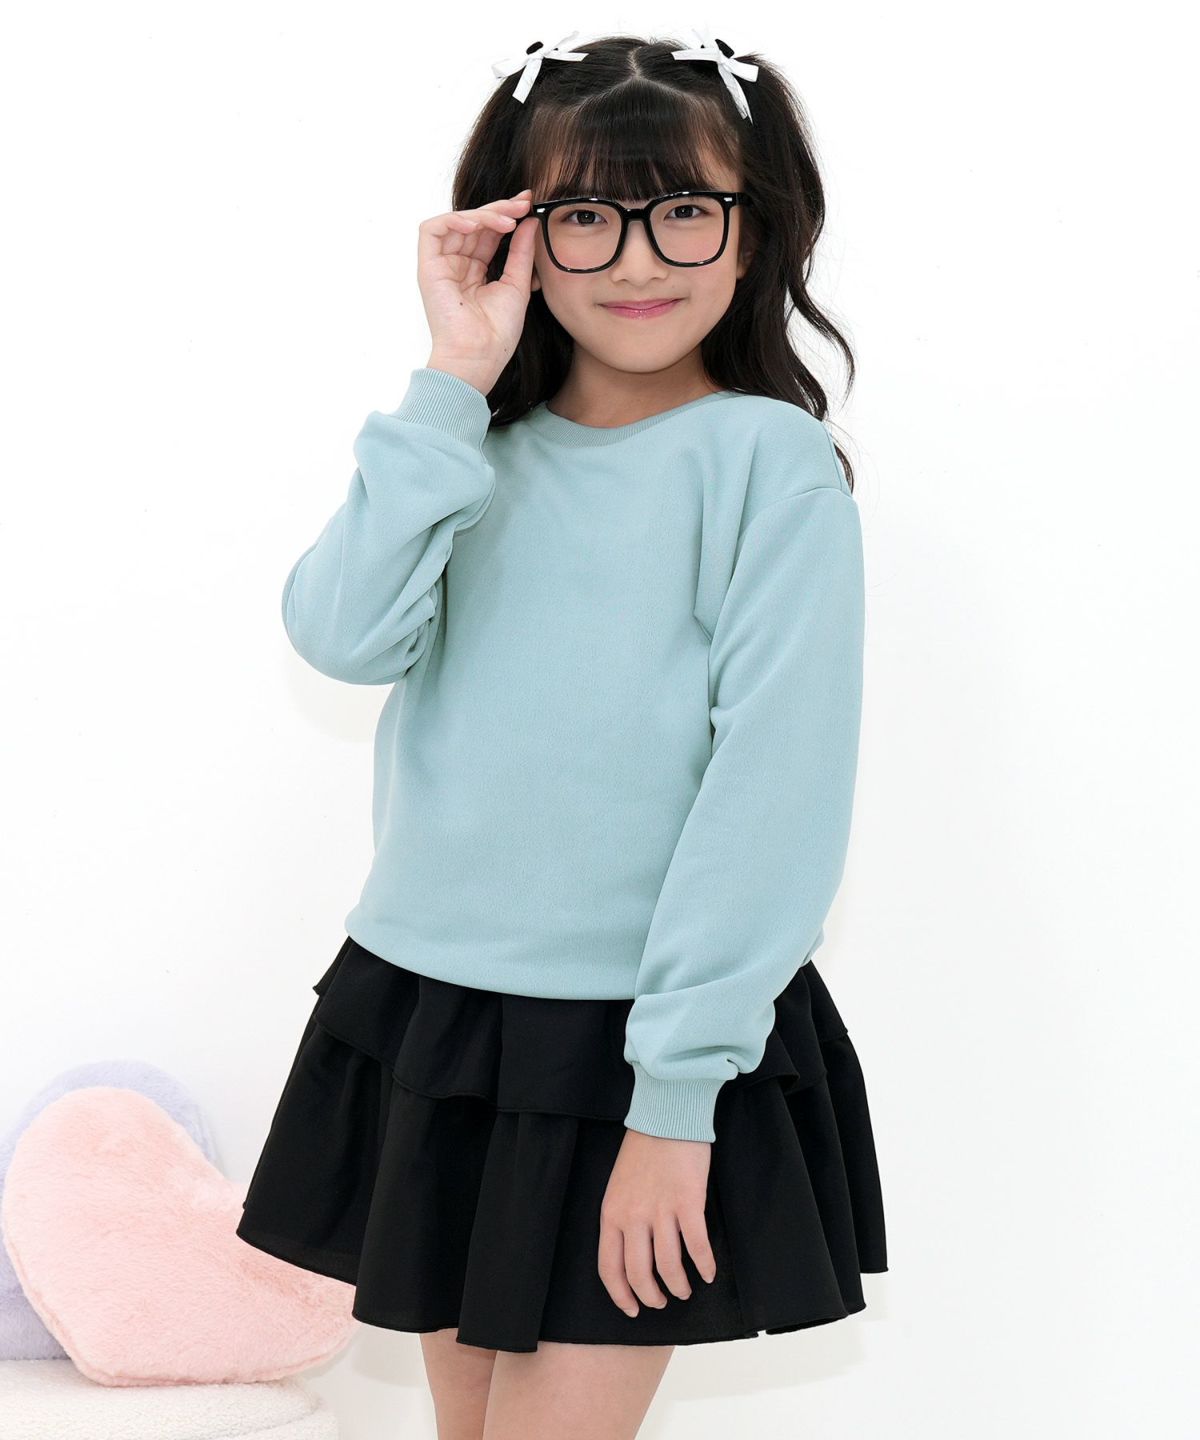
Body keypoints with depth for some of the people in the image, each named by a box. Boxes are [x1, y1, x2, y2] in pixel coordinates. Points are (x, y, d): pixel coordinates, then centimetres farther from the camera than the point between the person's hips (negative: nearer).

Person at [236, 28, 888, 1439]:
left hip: (641, 1039, -5)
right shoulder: (478, 454, 6)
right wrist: (453, 385, -13)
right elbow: (344, 634, -11)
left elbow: (778, 786, -14)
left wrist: (679, 1093, -16)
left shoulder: (769, 459, -9)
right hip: (423, 1008, 5)